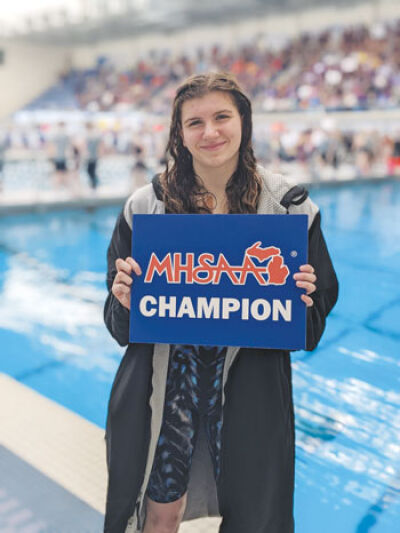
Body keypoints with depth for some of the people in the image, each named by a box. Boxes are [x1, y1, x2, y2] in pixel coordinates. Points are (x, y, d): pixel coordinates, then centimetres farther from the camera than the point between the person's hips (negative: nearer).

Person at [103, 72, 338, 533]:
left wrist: (301, 302, -20)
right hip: (166, 385, 0)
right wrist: (126, 301, -20)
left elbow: (312, 327, 2)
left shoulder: (289, 206, -5)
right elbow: (120, 324, 1)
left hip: (251, 389, 1)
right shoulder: (146, 206, -4)